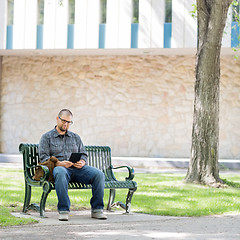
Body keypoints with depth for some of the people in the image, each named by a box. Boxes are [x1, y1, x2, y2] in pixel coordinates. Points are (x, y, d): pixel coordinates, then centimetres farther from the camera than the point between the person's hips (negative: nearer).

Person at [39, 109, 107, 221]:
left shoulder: (76, 137, 27)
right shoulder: (46, 137, 13)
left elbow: (84, 154, 21)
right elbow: (43, 158, 1)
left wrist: (82, 162, -5)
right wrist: (59, 163, -17)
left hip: (77, 169, 4)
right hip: (59, 167, -4)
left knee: (99, 174, -24)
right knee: (60, 173, -43)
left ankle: (97, 209, -19)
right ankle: (63, 210, -40)